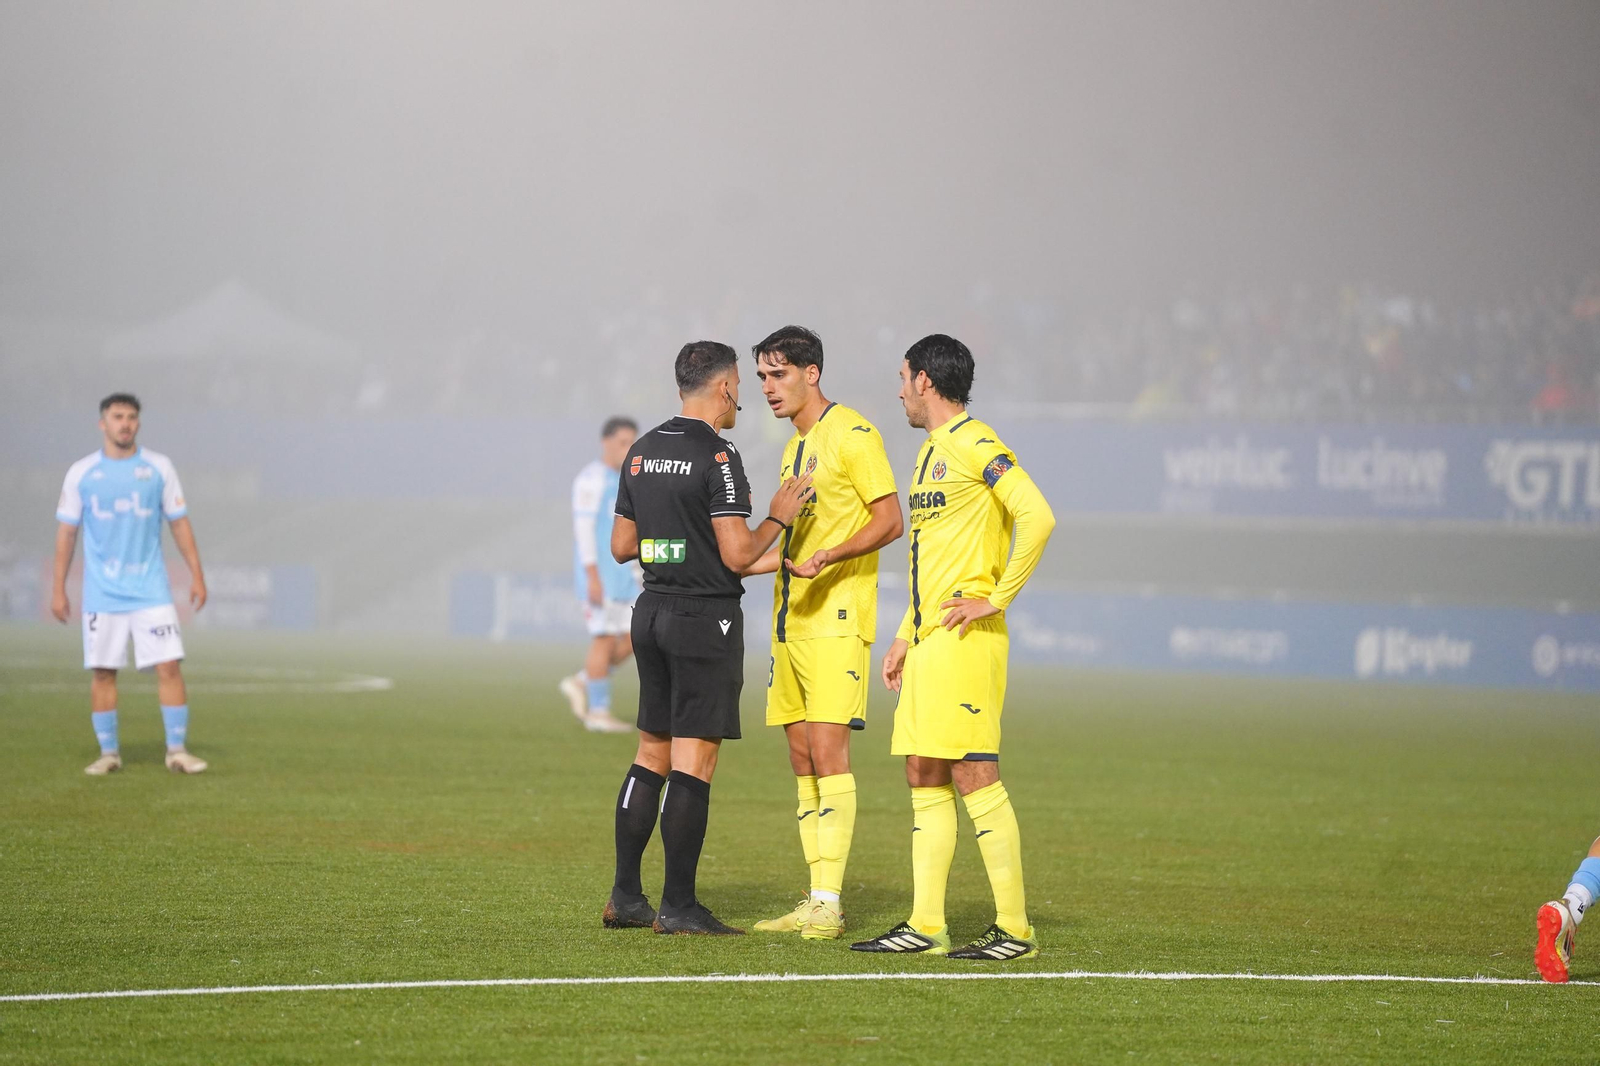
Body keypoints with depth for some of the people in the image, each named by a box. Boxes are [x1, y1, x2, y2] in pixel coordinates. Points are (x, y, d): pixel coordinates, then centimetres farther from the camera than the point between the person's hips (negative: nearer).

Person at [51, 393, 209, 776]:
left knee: (169, 665, -9)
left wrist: (197, 575, 1)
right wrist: (59, 589, 3)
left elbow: (179, 523, 7)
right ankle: (109, 753, 12)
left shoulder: (158, 468, 3)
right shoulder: (81, 473, 2)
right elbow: (66, 531, 6)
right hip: (102, 594, 0)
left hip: (151, 590, 0)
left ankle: (177, 750, -2)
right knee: (102, 672, 1)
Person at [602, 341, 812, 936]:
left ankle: (625, 897, 14)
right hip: (705, 618, -8)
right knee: (693, 762, -4)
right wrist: (777, 518, -3)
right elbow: (738, 554, -18)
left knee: (651, 753, 14)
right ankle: (678, 906, -4)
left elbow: (621, 546, 14)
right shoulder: (717, 457, -14)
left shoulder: (642, 452, 9)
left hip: (651, 612, 8)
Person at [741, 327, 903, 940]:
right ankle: (816, 902, 10)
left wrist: (830, 556, -24)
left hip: (836, 619, -9)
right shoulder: (796, 445, 20)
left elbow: (890, 521, -12)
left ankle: (830, 905, -14)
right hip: (791, 624, 9)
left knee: (827, 752, -13)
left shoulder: (852, 434, -7)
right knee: (802, 760, 7)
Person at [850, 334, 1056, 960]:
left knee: (973, 774, -10)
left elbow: (1038, 517, -22)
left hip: (966, 635, -10)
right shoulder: (931, 451, 20)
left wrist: (998, 599, -19)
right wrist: (905, 637, 23)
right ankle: (925, 926, 12)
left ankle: (1015, 930, -8)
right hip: (928, 640, 10)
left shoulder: (975, 444, -10)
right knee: (924, 774, 9)